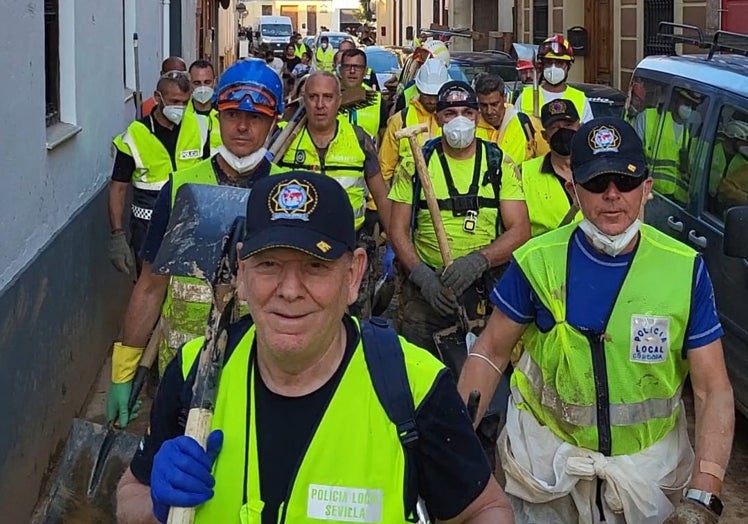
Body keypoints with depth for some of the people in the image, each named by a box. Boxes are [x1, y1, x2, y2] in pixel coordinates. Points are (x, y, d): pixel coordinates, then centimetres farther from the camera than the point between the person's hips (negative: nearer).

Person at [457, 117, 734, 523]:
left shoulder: (685, 270, -10)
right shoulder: (538, 261, -9)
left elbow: (713, 390, -11)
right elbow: (491, 352, 1)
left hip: (650, 470, 1)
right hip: (547, 457, 0)